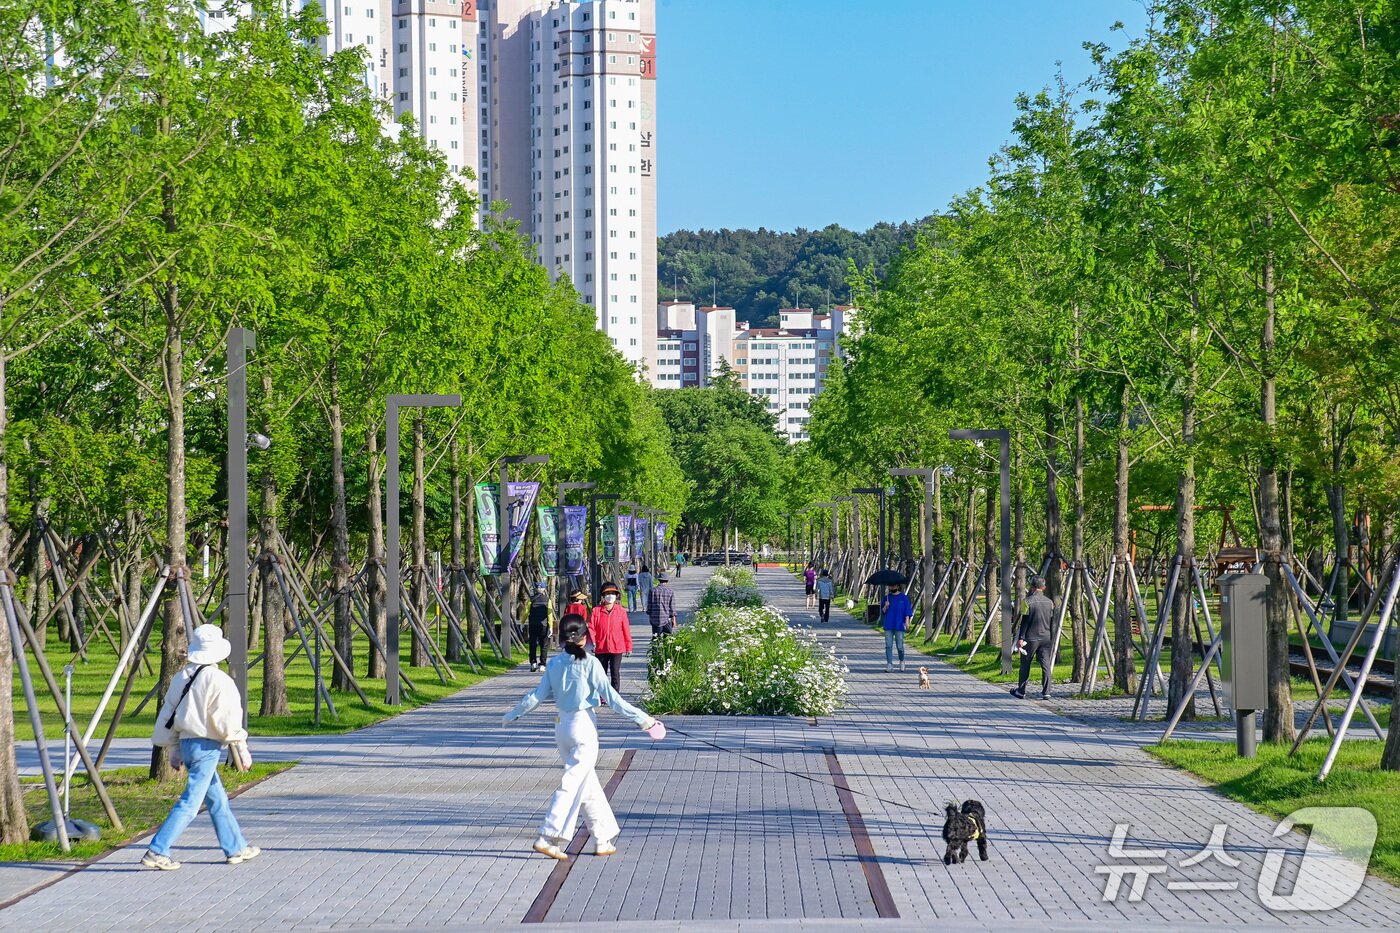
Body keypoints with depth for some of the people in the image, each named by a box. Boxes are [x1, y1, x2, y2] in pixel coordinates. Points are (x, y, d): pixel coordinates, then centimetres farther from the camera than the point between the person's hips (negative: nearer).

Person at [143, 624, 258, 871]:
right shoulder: (218, 680, -13)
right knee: (190, 802, -7)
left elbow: (167, 716, 15)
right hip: (206, 747, -8)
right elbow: (227, 720, -14)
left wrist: (173, 749, 22)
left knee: (218, 799, 18)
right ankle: (157, 851, -12)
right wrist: (242, 749, -6)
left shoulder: (181, 678, 10)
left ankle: (236, 848, 26)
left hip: (186, 742, 8)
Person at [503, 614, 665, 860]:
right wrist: (642, 719, -7)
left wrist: (512, 715, 20)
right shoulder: (589, 663, -12)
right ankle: (549, 837, -12)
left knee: (588, 784, 16)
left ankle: (604, 837, 22)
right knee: (573, 784, -5)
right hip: (584, 726, -6)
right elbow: (611, 697, -12)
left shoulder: (555, 663, 2)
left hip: (563, 727, 6)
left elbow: (538, 695, 5)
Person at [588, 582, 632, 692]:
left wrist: (628, 646, 5)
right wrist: (592, 642, -16)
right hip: (600, 648, 1)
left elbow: (626, 629, 4)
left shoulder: (621, 611, 2)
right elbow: (591, 628, -2)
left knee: (615, 674, -2)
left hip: (617, 649, -1)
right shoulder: (596, 611, 1)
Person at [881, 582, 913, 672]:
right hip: (888, 626, 3)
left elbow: (907, 611, 1)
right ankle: (889, 664, -4)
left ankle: (902, 661, 24)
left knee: (900, 646, -1)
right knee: (888, 645, -4)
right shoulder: (887, 597, 10)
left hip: (899, 625, -3)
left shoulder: (903, 598, 2)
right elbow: (883, 611, 11)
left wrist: (907, 621, -9)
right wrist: (885, 606, -10)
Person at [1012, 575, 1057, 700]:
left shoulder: (1029, 602, -10)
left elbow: (1024, 622, -11)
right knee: (1046, 665, 3)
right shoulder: (1049, 602, 5)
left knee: (1025, 664, 8)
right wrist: (1052, 639, 18)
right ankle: (1046, 692, -2)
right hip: (1046, 638, 4)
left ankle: (1021, 691, 15)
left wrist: (1021, 638, -9)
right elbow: (1052, 623, 10)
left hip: (1031, 638, -4)